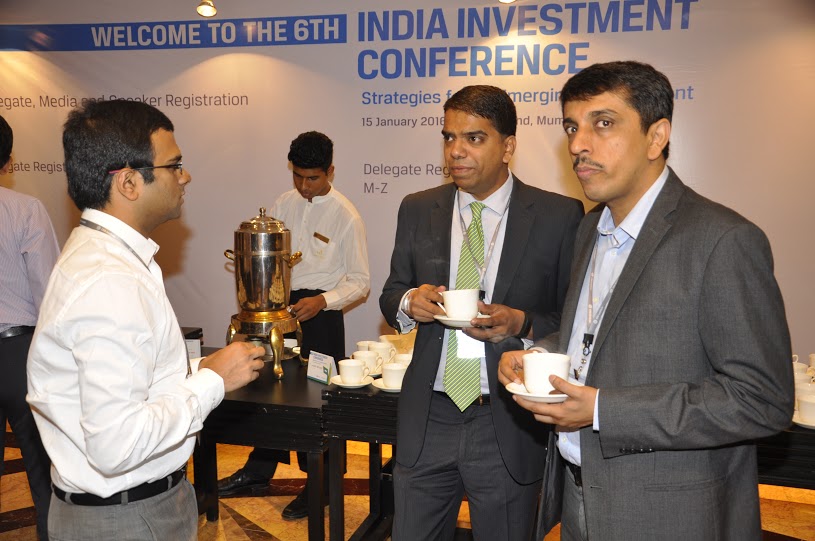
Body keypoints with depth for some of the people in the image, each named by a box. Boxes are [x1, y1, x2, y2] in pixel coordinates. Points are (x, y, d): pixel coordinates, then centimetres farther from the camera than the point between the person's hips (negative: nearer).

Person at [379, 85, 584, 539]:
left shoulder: (559, 216, -5)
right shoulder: (418, 210, 4)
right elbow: (392, 294, 12)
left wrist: (521, 325, -20)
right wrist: (409, 302, -11)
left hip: (509, 426, -2)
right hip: (428, 419, 3)